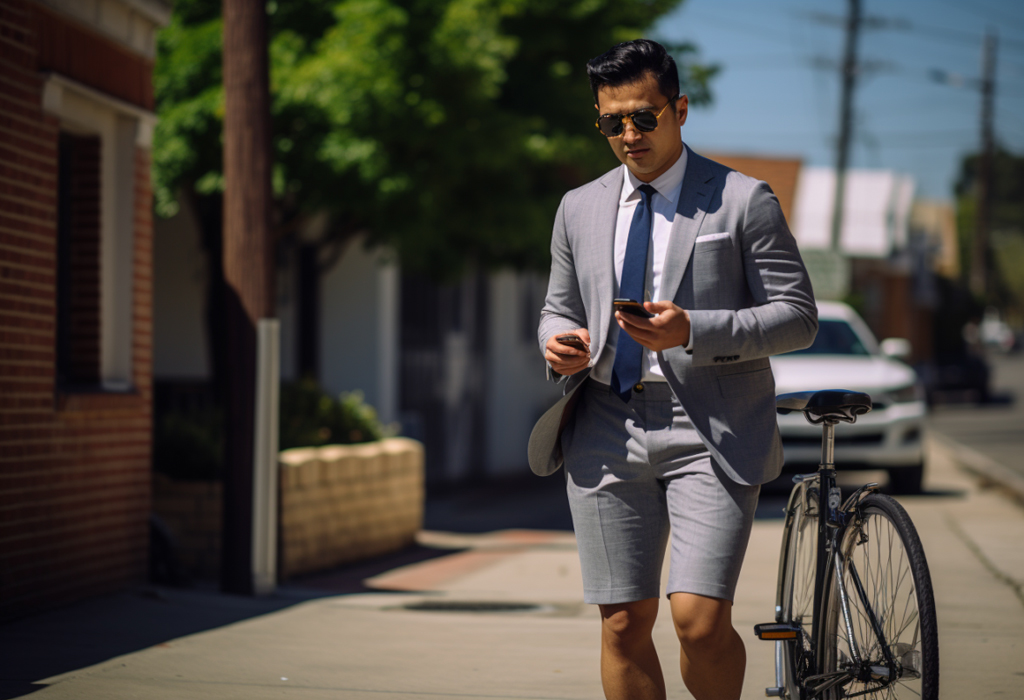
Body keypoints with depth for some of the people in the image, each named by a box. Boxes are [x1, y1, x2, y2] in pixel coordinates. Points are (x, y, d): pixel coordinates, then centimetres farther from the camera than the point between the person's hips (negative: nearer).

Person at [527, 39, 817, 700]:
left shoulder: (743, 200, 1)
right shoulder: (580, 208, 15)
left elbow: (798, 315, -3)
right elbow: (559, 310, 24)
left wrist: (693, 332, -17)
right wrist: (558, 345, -2)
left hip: (711, 429, -4)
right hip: (608, 431, 4)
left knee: (700, 621, -14)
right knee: (623, 624, 3)